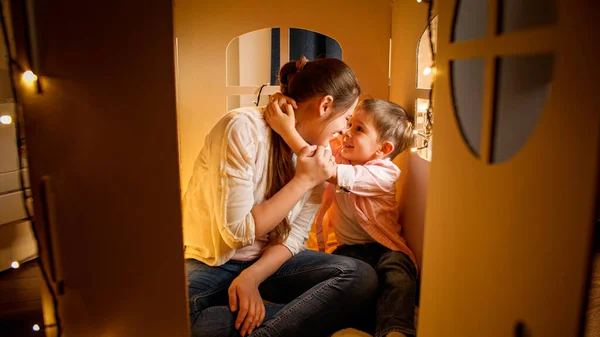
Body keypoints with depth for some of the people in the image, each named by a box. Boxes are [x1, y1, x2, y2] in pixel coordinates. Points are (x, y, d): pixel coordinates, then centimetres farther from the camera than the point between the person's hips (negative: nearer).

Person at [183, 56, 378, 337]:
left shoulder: (319, 152, -2)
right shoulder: (243, 127, -21)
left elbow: (295, 236, -3)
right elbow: (237, 232, -21)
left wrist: (252, 277, -21)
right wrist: (302, 181, -21)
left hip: (268, 261, 5)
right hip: (210, 262, -4)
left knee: (361, 275, -19)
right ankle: (303, 314, -23)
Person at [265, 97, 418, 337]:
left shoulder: (384, 174, -20)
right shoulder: (340, 149, 0)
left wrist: (287, 130, -34)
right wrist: (282, 106, -22)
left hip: (383, 247, -4)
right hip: (347, 247, 5)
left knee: (398, 278, -34)